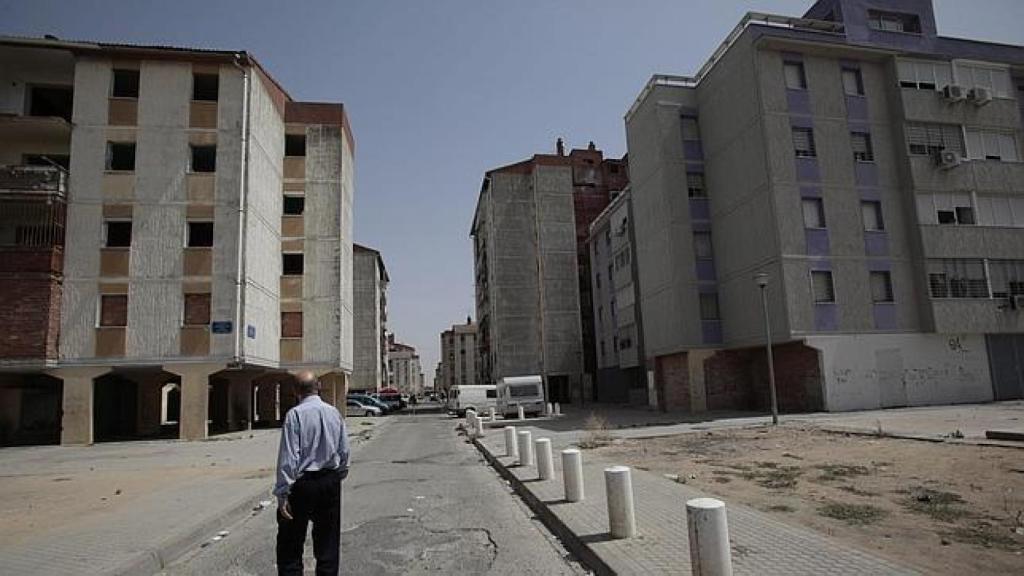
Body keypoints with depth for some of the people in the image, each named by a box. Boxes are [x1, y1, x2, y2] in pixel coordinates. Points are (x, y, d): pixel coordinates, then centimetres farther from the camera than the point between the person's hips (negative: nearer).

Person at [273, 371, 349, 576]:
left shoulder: (295, 414, -13)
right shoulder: (334, 413, 1)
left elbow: (289, 457, -16)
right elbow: (344, 451, 6)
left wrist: (282, 494, -12)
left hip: (302, 484, -4)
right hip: (331, 482, 4)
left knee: (291, 544, 10)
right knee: (328, 543, 16)